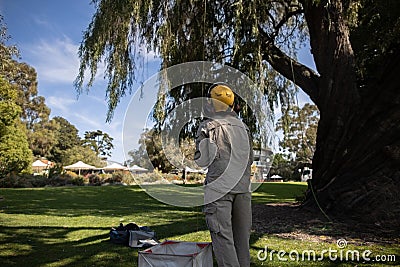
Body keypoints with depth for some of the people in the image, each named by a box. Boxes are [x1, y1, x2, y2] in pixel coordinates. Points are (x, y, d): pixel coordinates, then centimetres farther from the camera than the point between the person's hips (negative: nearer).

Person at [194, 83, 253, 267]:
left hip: (219, 188, -5)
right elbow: (250, 159, 16)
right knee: (241, 234, 14)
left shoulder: (208, 127, -5)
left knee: (222, 235, -2)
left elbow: (201, 160, -3)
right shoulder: (242, 126, 11)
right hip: (243, 186, 6)